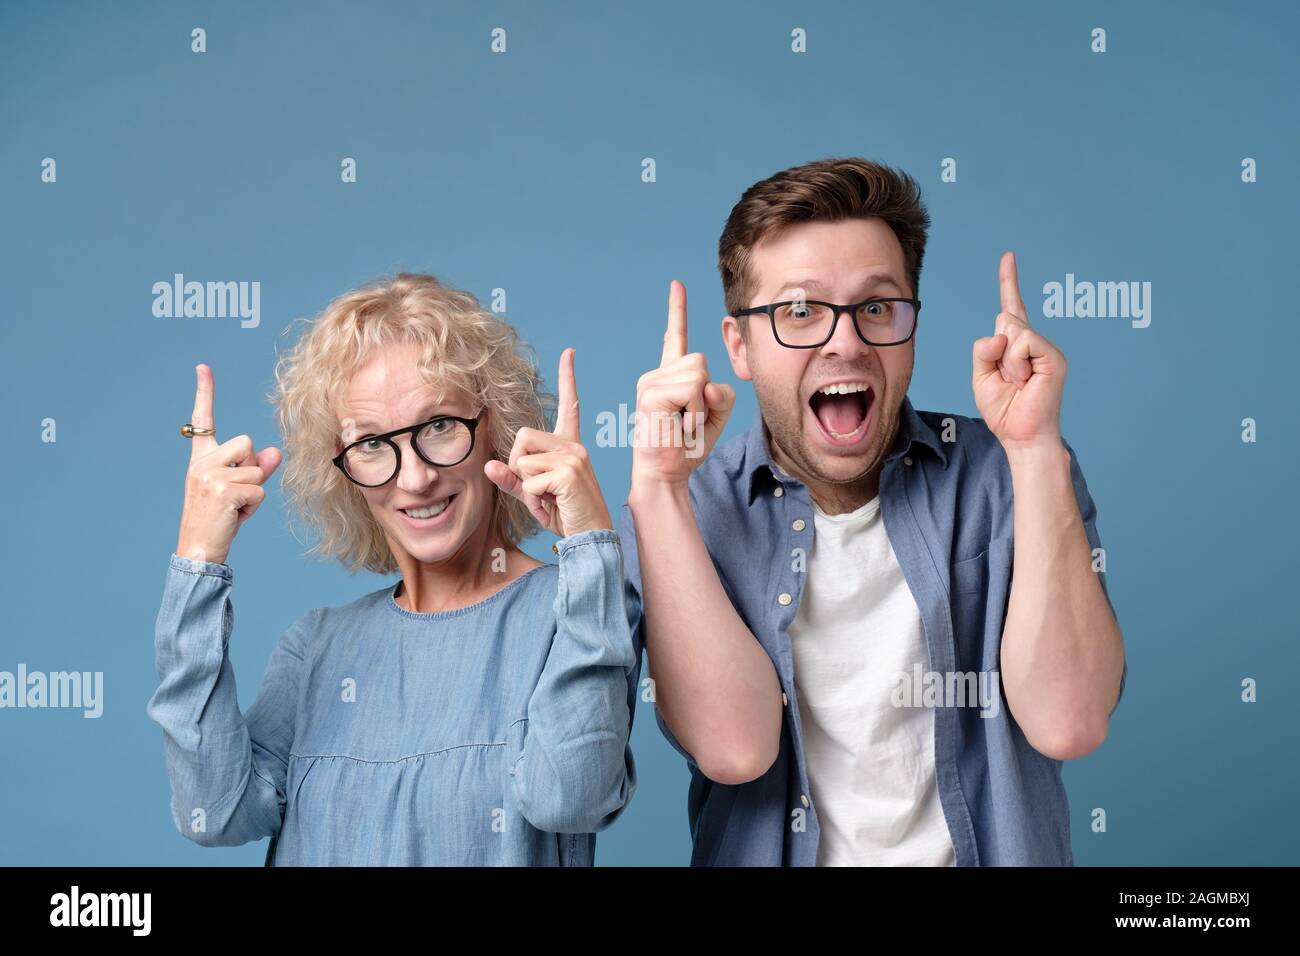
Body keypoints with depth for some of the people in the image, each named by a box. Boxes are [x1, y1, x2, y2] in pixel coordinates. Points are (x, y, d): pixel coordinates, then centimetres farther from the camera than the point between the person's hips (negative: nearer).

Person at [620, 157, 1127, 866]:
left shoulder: (1003, 477, -2)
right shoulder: (675, 515, -2)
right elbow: (735, 747, -16)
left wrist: (1035, 447, -16)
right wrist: (657, 484, -18)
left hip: (990, 852, 1)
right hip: (768, 853, 0)